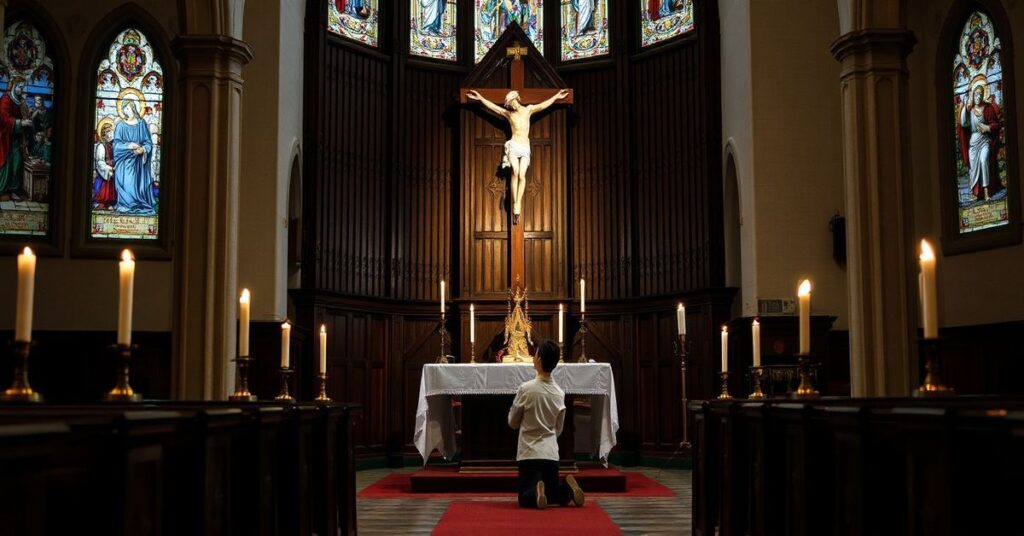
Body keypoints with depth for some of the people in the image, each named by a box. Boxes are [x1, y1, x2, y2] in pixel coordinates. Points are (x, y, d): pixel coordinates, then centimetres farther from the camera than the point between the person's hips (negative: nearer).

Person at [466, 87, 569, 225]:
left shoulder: (528, 109, 11)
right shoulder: (508, 113, 8)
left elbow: (543, 105, 14)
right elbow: (493, 106, 5)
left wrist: (556, 96, 15)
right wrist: (480, 98, 0)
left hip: (525, 148, 2)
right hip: (513, 146, -2)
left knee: (522, 175, -18)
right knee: (515, 171, -24)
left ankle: (518, 205, -23)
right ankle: (515, 207, -26)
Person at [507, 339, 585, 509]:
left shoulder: (526, 389, -13)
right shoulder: (559, 393, 1)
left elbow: (512, 422, 0)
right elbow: (559, 428, 11)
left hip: (530, 452, -4)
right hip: (551, 452, 4)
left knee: (525, 498, 4)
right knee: (553, 494, 18)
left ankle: (536, 493, -28)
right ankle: (567, 488, -13)